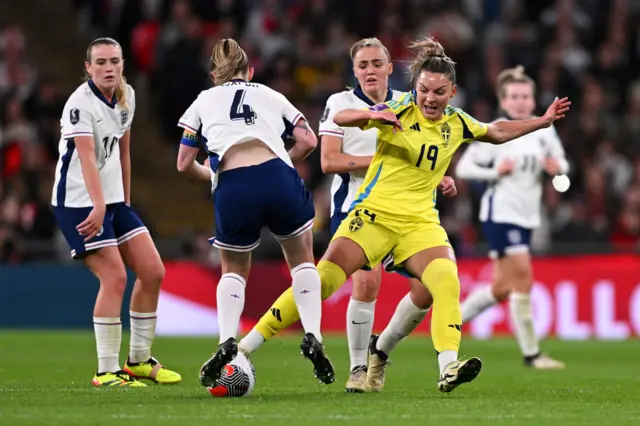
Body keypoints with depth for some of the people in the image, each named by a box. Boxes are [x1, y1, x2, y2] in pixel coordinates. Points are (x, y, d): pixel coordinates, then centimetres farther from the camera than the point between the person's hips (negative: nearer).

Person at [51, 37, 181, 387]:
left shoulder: (126, 96, 7)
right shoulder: (80, 104, -17)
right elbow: (87, 157, -29)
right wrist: (98, 206, -39)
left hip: (113, 201, 8)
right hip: (79, 203, -8)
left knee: (153, 271, 2)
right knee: (115, 277, -17)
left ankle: (139, 361, 15)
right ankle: (107, 371, -9)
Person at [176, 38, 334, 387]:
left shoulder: (204, 101, 23)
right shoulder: (270, 96, 25)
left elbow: (184, 164, 18)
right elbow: (308, 141, 12)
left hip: (232, 189, 0)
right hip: (278, 179, 0)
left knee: (234, 270, 23)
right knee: (302, 261, 22)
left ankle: (227, 342, 2)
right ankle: (312, 338, 4)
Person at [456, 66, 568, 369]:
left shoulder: (544, 130, 6)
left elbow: (562, 164, 16)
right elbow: (463, 168, -8)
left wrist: (557, 167, -8)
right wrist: (495, 171, -22)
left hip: (526, 217, 6)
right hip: (500, 214, -6)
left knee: (501, 289, 10)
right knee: (523, 277, -13)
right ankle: (531, 353, -5)